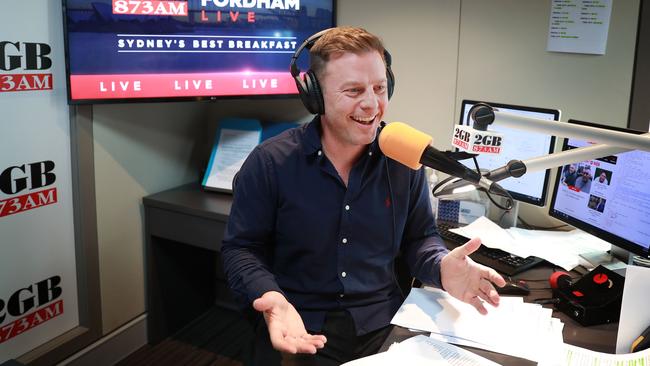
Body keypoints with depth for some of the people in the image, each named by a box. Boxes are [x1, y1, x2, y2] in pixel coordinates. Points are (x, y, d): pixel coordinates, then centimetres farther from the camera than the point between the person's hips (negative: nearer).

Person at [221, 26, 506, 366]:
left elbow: (419, 236, 10)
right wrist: (268, 297, -23)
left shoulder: (404, 160, 0)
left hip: (385, 324, 3)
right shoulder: (269, 163, -9)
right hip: (298, 328, -2)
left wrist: (441, 267, -13)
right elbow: (240, 248, -3)